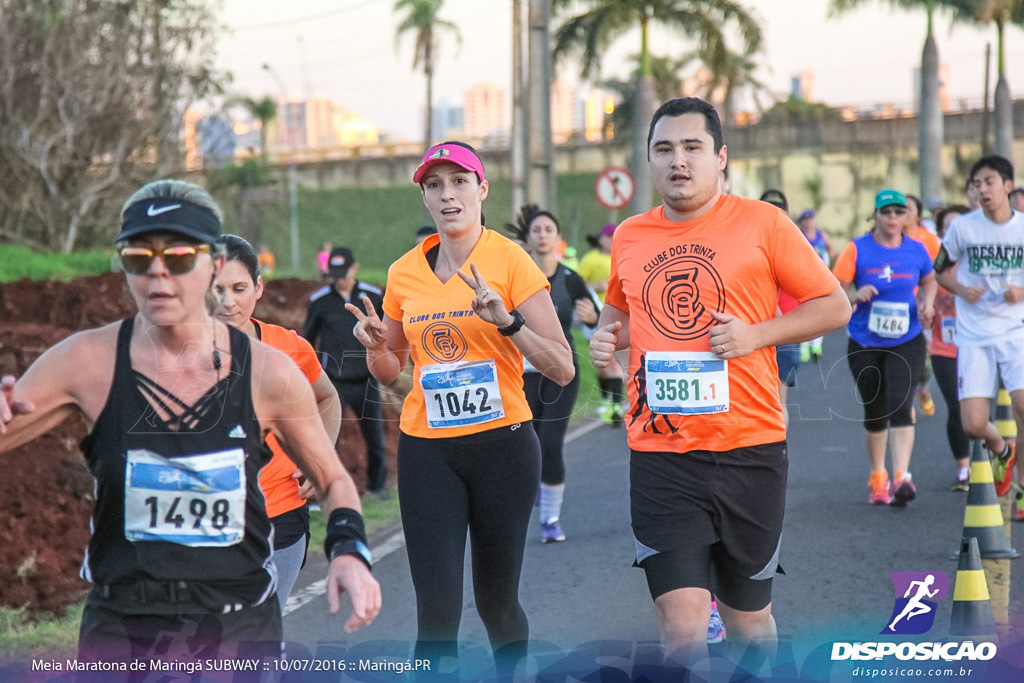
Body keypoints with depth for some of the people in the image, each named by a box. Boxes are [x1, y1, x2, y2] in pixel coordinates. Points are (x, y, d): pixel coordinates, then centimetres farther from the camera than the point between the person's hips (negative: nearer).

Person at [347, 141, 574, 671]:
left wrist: (507, 321, -23)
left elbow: (563, 369, -9)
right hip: (426, 449, 2)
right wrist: (376, 346, -3)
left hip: (501, 443, -2)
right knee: (436, 606, -8)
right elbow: (389, 373, 19)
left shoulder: (509, 260, -5)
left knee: (496, 600, 8)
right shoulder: (404, 273, 6)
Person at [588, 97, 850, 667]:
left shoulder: (762, 223, -1)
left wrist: (757, 334, -12)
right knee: (682, 627, -10)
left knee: (749, 616, 13)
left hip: (749, 448, -1)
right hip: (659, 454, 1)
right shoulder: (630, 237, 10)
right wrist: (607, 337, 6)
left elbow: (834, 306, 2)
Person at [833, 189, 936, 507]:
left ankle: (902, 477, -23)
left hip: (907, 343, 0)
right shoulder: (857, 250, -5)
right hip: (865, 345, 0)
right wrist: (856, 295, -23)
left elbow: (929, 281, 20)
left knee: (900, 407, -17)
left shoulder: (917, 250, 1)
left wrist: (927, 302, 0)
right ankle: (877, 477, 27)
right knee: (874, 413, 11)